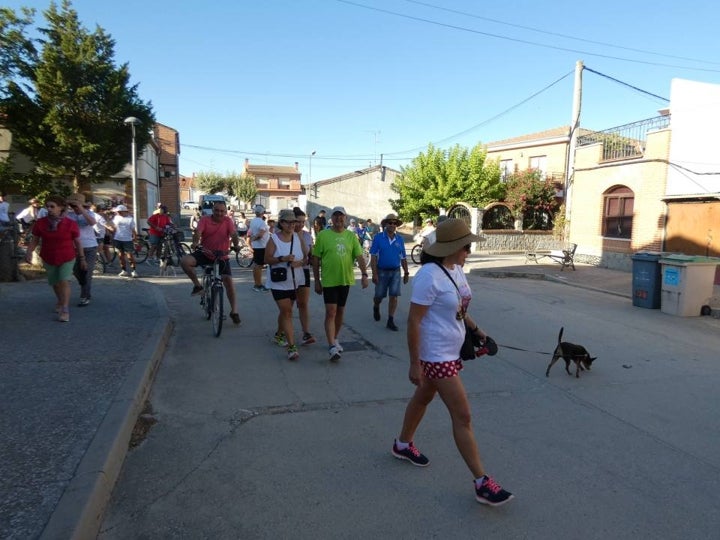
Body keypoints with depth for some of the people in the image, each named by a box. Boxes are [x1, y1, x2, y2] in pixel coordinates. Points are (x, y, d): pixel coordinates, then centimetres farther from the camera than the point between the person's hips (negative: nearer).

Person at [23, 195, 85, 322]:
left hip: (67, 258, -3)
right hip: (48, 258, 3)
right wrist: (29, 252, -18)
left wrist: (82, 259, -2)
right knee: (54, 283, 17)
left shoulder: (71, 224, -15)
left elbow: (77, 242, -6)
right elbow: (35, 240, -2)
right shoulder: (40, 223, -10)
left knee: (64, 281, -16)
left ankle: (65, 310, -10)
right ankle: (60, 301, 43)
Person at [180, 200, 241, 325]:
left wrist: (236, 244, -42)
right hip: (204, 253, 1)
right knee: (184, 261, -23)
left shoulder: (228, 221, -6)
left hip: (222, 256, 0)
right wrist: (195, 243, -42)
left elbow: (234, 234, -21)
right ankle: (197, 285, -1)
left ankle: (234, 311, 5)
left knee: (228, 280, -9)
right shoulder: (205, 219, -7)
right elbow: (198, 232, -21)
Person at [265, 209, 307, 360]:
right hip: (279, 282, -4)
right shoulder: (274, 239, -9)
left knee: (285, 311, 19)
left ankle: (279, 335, 42)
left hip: (295, 281, 5)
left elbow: (306, 256, 7)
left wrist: (300, 262, -15)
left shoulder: (298, 237, 2)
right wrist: (282, 259, -24)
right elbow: (267, 259, -9)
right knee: (287, 312, -10)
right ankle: (291, 346, -10)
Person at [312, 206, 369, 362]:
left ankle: (334, 339, 32)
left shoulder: (351, 236, 4)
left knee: (340, 312, 14)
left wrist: (364, 274, -13)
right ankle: (332, 346, -7)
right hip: (329, 280, -4)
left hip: (346, 280, 4)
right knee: (330, 312, -8)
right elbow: (316, 259, -2)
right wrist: (317, 281, -2)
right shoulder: (323, 235, -5)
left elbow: (359, 256, 1)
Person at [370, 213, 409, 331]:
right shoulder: (378, 238, -5)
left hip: (395, 271, 2)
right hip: (382, 271, -2)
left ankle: (390, 321, 7)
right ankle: (376, 308, 42)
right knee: (379, 296, 8)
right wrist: (374, 274, -13)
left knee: (394, 296, -1)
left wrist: (406, 273, 9)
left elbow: (403, 258, 10)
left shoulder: (399, 239, 5)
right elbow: (373, 257, -8)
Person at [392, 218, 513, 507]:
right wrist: (414, 363, -20)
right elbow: (413, 321, -22)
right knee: (462, 416, -3)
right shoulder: (429, 275, -24)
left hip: (451, 351, 9)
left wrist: (475, 329, 8)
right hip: (436, 355, -9)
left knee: (423, 397, 24)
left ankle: (403, 444, 45)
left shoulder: (456, 269, 3)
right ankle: (482, 483, 8)